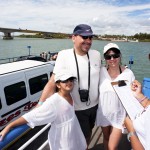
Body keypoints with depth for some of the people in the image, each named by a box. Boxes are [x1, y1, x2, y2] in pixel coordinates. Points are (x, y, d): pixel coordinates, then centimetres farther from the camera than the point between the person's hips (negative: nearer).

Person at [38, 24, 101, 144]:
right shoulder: (64, 55, -18)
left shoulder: (96, 54, -5)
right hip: (77, 109, -4)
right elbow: (52, 83, -22)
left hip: (94, 105, 5)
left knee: (89, 132, 26)